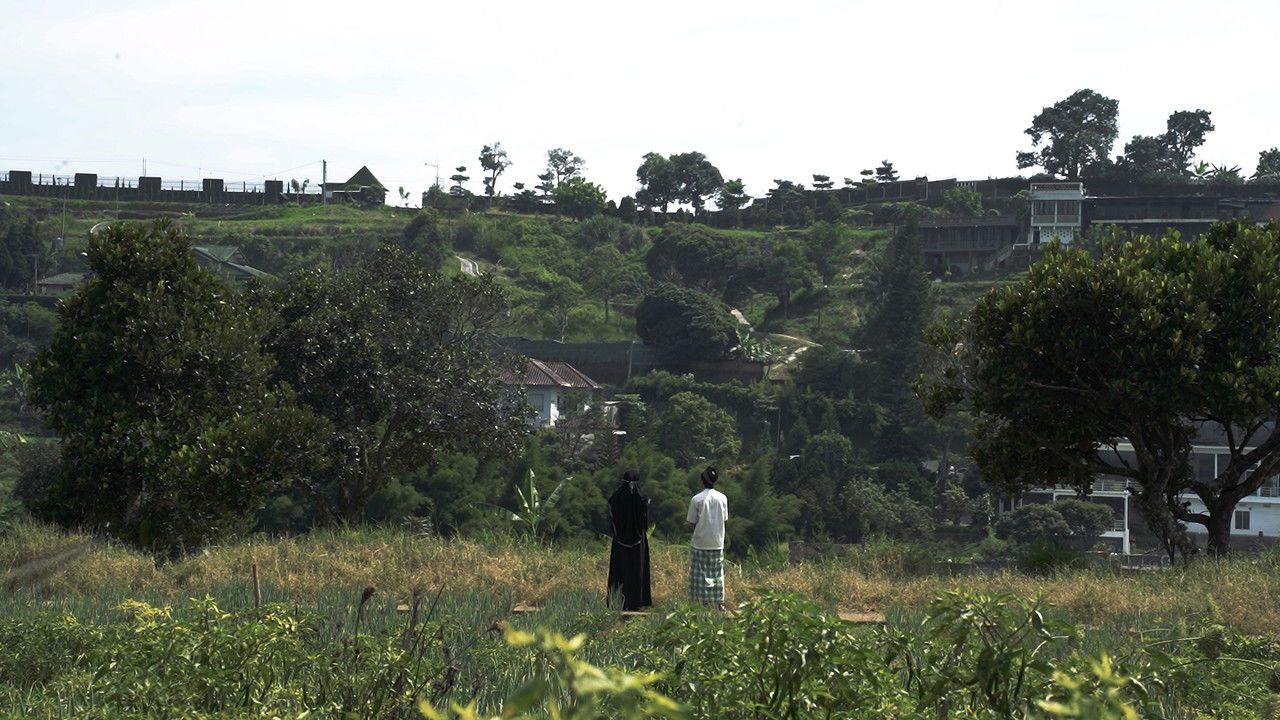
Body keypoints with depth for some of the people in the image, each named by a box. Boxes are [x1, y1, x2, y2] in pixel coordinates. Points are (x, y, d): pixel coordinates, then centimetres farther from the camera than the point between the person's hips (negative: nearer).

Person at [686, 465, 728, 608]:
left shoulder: (697, 499, -10)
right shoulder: (723, 498, 0)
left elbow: (691, 523, -6)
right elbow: (725, 518, 8)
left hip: (701, 541, -3)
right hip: (718, 542, 3)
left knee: (701, 574, 3)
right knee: (717, 573, 10)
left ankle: (704, 601, 1)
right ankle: (719, 601, 8)